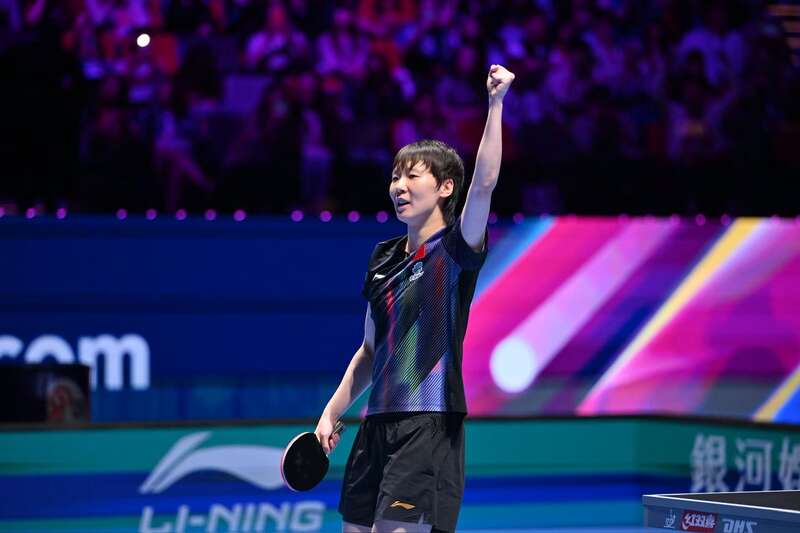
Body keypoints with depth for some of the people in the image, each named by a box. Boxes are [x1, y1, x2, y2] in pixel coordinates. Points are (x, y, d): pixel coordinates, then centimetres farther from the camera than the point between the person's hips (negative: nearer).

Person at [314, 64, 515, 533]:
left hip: (429, 424, -7)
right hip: (378, 423, 7)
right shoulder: (384, 258, 15)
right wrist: (331, 415, 17)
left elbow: (484, 185, -24)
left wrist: (496, 103, -30)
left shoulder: (455, 249, -5)